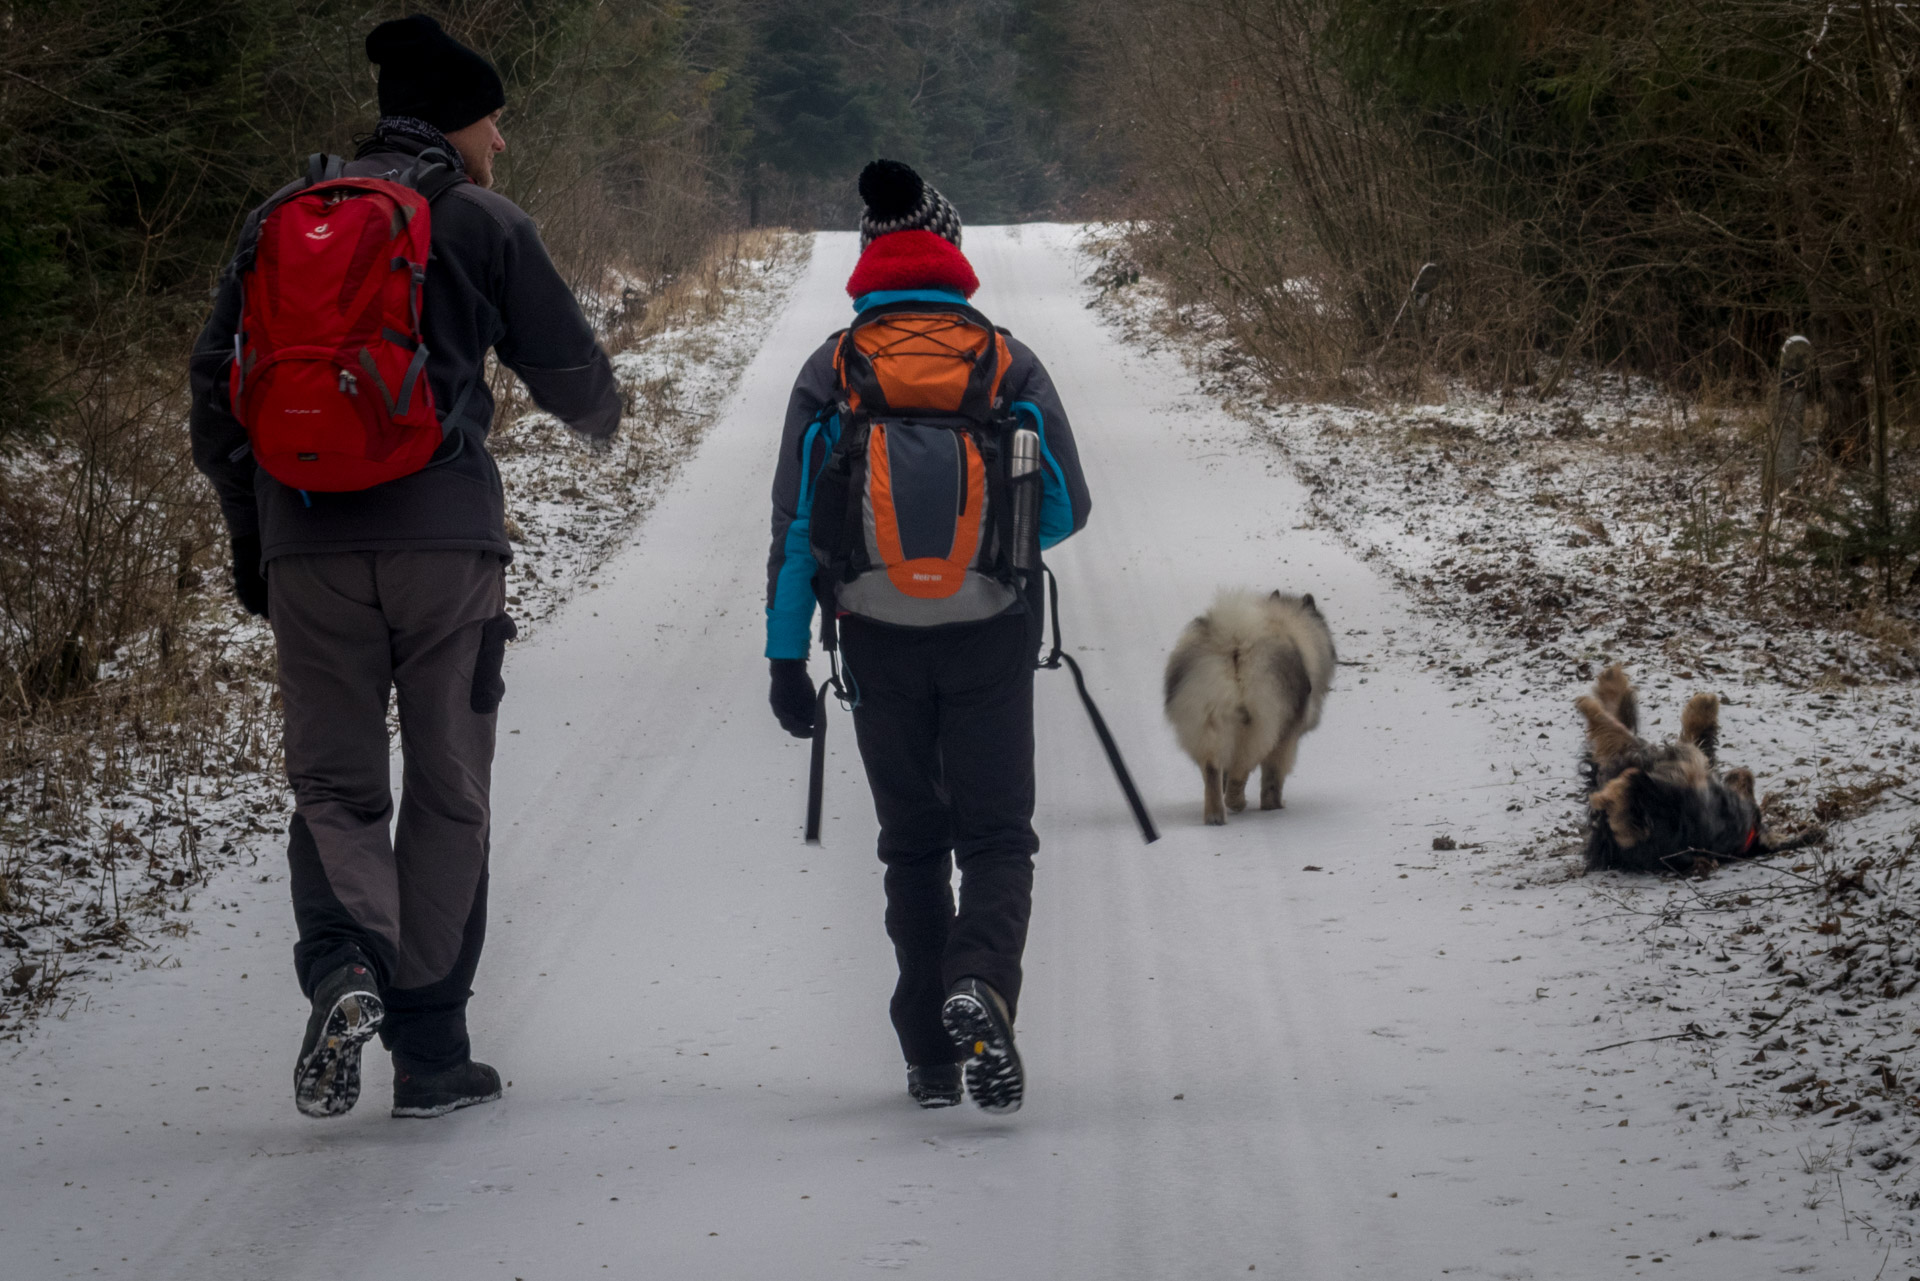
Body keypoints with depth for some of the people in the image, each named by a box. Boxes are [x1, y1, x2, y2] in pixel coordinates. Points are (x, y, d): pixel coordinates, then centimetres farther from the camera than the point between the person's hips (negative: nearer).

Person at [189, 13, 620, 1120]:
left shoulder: (280, 219, 11)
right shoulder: (483, 221, 0)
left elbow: (218, 386, 11)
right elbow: (569, 370, 4)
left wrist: (250, 537, 18)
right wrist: (604, 421, 28)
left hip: (307, 542, 3)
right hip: (445, 540, -2)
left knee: (334, 781, 10)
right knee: (446, 793, 8)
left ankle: (344, 963, -20)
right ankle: (431, 1055, 10)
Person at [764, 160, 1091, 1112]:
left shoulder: (830, 370, 1)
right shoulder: (1009, 362, 0)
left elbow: (794, 525, -1)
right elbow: (1068, 510, 2)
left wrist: (786, 655, 3)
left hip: (880, 637, 1)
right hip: (991, 636, -1)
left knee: (912, 844, 13)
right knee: (996, 835, 5)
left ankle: (931, 1059, 11)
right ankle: (980, 985, -24)